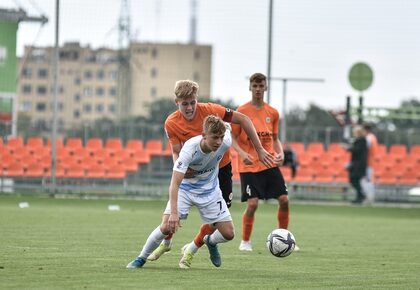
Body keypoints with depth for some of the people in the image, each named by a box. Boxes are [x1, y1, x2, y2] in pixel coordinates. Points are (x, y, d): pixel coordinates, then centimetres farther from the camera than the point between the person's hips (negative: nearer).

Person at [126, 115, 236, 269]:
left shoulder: (226, 142, -27)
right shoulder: (189, 149, -35)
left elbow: (227, 128, 1)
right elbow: (175, 183, -37)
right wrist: (174, 213, -46)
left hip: (210, 191, 3)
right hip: (185, 188, -3)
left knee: (228, 234, -4)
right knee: (167, 227, -20)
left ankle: (210, 241, 33)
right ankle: (141, 258, 3)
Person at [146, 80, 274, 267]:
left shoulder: (210, 110, -23)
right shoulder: (171, 123, -16)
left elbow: (243, 120, -15)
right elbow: (176, 152, -11)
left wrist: (259, 150, -14)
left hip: (221, 168, -1)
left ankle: (192, 249, 18)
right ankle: (166, 243, 23)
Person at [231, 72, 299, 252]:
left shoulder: (273, 113, 8)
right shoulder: (242, 112, -5)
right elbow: (233, 138, -2)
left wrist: (280, 153, -2)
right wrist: (242, 153, -20)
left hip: (270, 164, 4)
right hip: (249, 166, -4)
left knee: (284, 200, -3)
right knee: (252, 204, -13)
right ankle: (245, 242, 7)